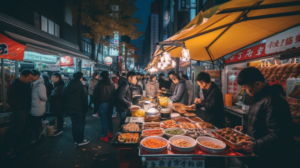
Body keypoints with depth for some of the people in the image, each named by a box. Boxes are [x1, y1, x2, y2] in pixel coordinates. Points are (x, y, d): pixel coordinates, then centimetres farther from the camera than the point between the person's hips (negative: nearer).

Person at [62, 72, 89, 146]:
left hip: (69, 109, 6)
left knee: (74, 123, 15)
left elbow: (63, 98, 9)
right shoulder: (80, 86, -13)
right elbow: (84, 98, -13)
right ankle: (80, 140, 12)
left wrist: (65, 108, 15)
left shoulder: (66, 86, 6)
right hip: (79, 109, -6)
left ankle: (75, 140, 24)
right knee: (81, 124, 6)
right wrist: (85, 108, -4)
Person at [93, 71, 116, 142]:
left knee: (104, 120, 4)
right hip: (110, 104, 5)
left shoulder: (99, 84, -9)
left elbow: (95, 95, -6)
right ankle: (110, 133, 31)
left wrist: (95, 103, 7)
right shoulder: (112, 84, 1)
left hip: (102, 104, -4)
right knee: (109, 118, 19)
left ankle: (105, 136, 12)